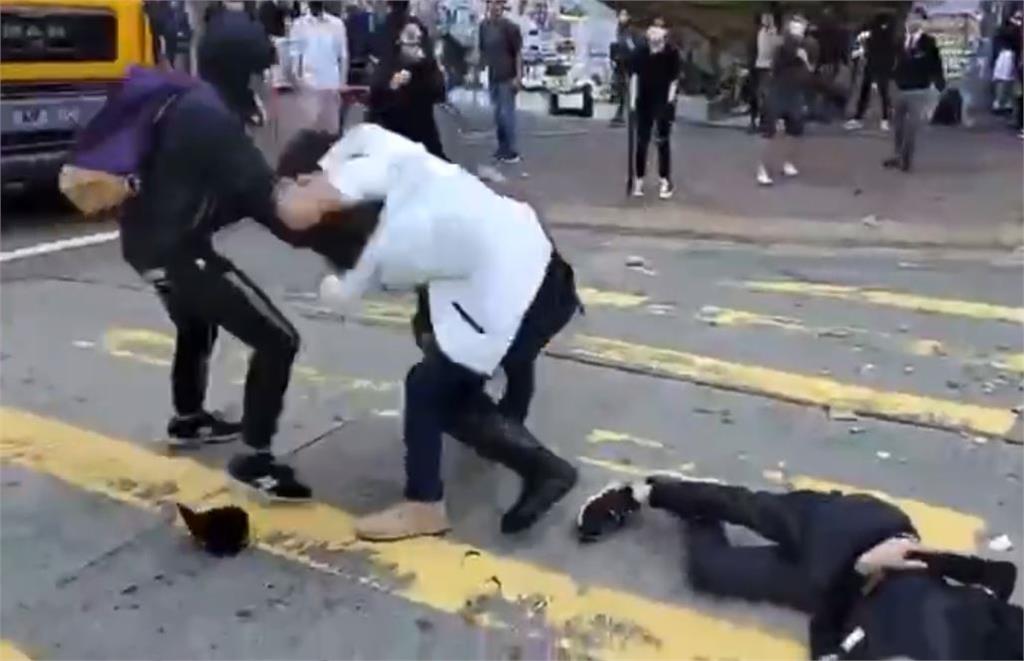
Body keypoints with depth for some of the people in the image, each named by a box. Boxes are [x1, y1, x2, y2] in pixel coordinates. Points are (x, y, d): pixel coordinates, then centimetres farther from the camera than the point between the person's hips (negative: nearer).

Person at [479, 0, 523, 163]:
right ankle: (502, 148, 23)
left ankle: (512, 151, 1)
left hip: (507, 77, -6)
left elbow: (518, 52, -11)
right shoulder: (484, 26, 6)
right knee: (497, 113, 12)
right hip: (492, 77, 6)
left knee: (506, 113, -6)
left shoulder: (510, 26, -11)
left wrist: (518, 76, -16)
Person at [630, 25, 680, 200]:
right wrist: (634, 97, -3)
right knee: (641, 141, 7)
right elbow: (635, 74, 1)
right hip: (644, 102, 2)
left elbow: (674, 79, -8)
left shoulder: (672, 52, -13)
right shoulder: (641, 51, -8)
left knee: (663, 141, 2)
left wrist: (670, 100, -14)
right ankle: (639, 179, 17)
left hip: (663, 102, -2)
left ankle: (666, 181, 12)